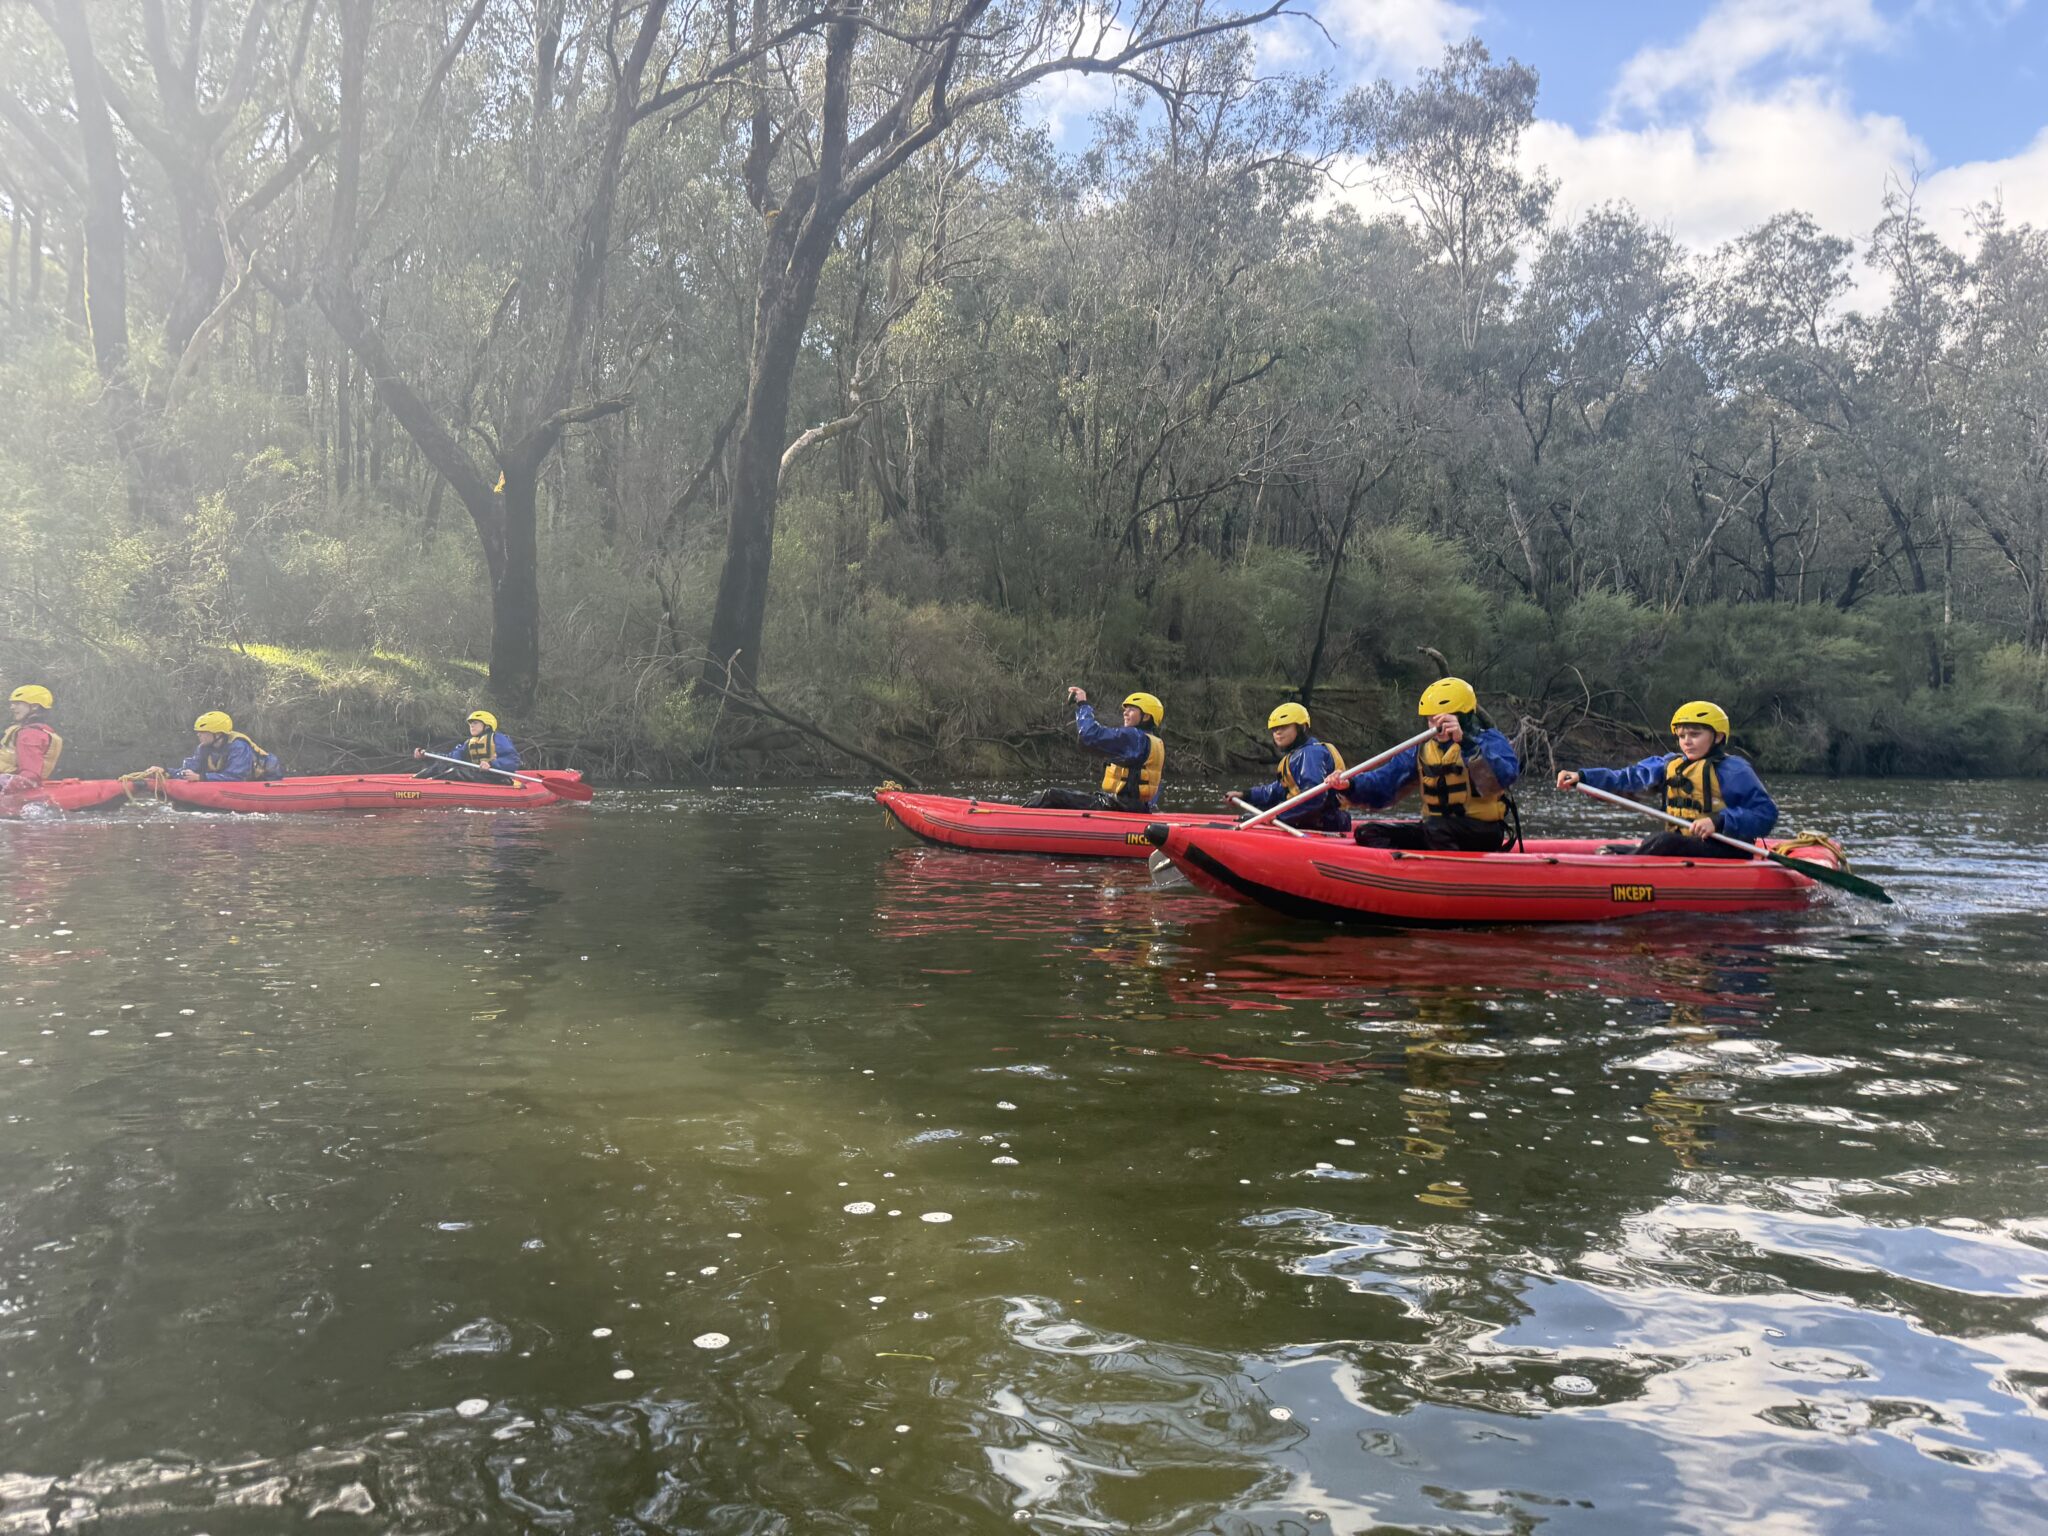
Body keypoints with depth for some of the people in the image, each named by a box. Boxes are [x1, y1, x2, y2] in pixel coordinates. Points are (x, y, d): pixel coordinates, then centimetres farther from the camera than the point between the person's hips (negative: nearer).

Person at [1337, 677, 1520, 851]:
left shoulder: (1489, 741, -4)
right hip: (1433, 830, 6)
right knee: (1367, 832, -9)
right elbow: (1382, 786, 3)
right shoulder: (1422, 751, 11)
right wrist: (1350, 786, -17)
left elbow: (1506, 776, -27)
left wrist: (1465, 742, -35)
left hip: (1482, 833, -6)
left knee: (1436, 827, -36)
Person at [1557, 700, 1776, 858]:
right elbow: (1628, 778, 5)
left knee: (1663, 842, -33)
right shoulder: (1670, 764, 15)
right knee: (1609, 851, -7)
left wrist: (1719, 821, -24)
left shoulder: (1733, 770, -5)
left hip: (1725, 852, -8)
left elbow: (1766, 813, -11)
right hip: (1680, 846, 9)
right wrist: (1582, 776, -8)